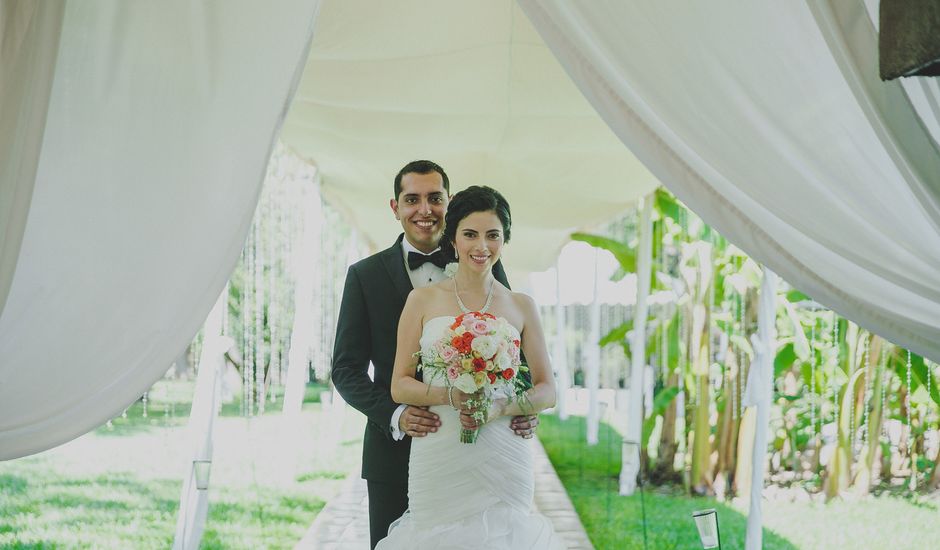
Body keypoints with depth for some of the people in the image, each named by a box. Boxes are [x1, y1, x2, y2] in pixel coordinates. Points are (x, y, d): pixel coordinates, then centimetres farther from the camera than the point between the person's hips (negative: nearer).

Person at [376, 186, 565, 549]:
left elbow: (547, 390, 7)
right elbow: (399, 385, 2)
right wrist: (450, 396, -17)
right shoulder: (423, 300, 5)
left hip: (502, 460, 1)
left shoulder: (521, 307, 8)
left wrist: (500, 407, -13)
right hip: (437, 460, -1)